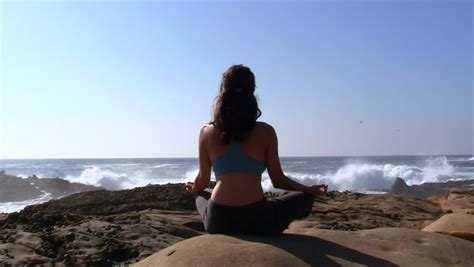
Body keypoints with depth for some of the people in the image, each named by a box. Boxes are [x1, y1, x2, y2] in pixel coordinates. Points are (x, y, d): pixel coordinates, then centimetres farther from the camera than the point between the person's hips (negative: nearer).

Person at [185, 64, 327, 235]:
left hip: (217, 223, 2)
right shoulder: (265, 132, -3)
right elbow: (278, 180, 4)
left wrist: (193, 189, 37)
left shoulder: (207, 132, 3)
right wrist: (309, 189, 22)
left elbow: (203, 181, 12)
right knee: (305, 198, 22)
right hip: (257, 221, -2)